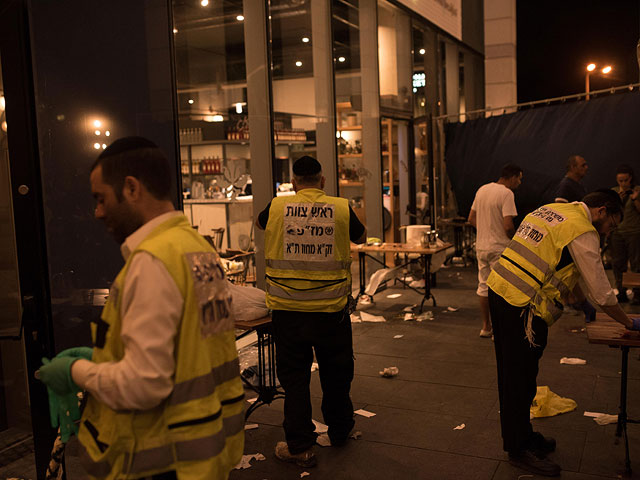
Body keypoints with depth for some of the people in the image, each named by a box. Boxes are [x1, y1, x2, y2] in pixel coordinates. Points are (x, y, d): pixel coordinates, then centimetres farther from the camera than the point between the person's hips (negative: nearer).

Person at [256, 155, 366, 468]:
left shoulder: (277, 207, -2)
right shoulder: (341, 209, -3)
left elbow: (259, 222, 21)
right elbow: (362, 237, 15)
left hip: (287, 310, 0)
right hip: (331, 309, 1)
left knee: (294, 376, 9)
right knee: (336, 373, 18)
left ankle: (300, 447, 16)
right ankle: (339, 431, 37)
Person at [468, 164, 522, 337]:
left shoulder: (482, 190, 9)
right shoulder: (506, 193, -16)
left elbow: (471, 218, 14)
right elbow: (508, 226, -22)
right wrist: (515, 239, -5)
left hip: (481, 246, 8)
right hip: (499, 248, -7)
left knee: (483, 286, 14)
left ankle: (486, 326, 23)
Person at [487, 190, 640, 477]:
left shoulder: (552, 211, 17)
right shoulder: (582, 232, -11)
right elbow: (602, 291, -6)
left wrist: (583, 303, 30)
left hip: (498, 290, 10)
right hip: (522, 306, -10)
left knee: (513, 375, 20)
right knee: (521, 379, 3)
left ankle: (520, 435, 36)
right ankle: (519, 450, 18)